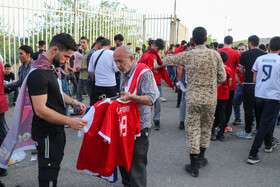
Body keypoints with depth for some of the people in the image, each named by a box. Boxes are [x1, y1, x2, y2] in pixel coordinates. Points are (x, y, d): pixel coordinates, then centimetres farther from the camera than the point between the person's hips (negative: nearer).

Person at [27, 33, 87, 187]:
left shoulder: (51, 68, 9)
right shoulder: (39, 73, -24)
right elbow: (40, 109, -28)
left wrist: (73, 102, 3)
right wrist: (70, 121, -28)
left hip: (56, 130, 10)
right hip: (46, 133, -10)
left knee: (54, 167, 23)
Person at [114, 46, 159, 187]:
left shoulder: (144, 73, -15)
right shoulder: (124, 73, 12)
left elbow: (150, 100, -23)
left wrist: (131, 97, -35)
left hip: (139, 127, -8)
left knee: (136, 164, 0)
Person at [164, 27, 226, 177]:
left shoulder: (187, 56, -6)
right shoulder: (215, 55, -3)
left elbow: (169, 60, 9)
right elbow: (222, 77, 1)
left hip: (193, 98, -2)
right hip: (210, 98, 2)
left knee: (193, 130, 4)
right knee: (206, 127, 18)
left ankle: (194, 166, 10)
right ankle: (201, 157, 32)